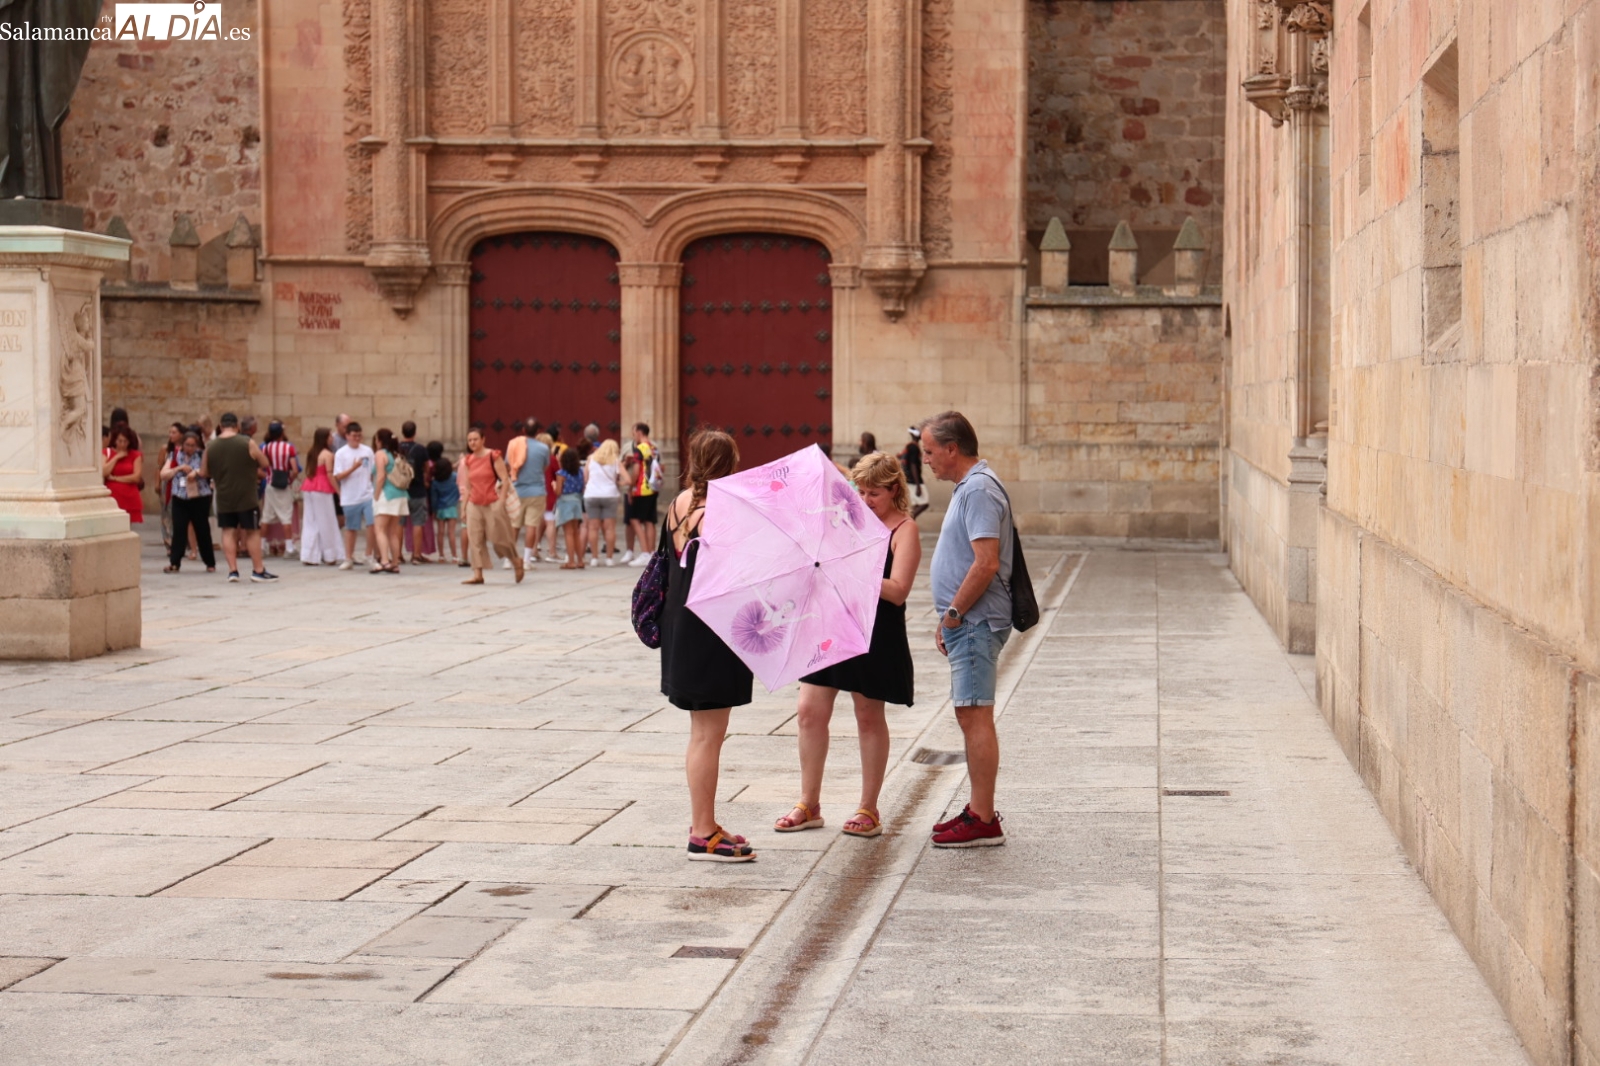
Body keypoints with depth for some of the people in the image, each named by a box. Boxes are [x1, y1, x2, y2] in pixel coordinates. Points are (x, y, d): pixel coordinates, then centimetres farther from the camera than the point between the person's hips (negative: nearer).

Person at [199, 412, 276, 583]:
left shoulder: (211, 447, -1)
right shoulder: (247, 443, -10)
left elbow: (203, 473, 7)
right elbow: (264, 465, -2)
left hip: (223, 498, 3)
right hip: (246, 497, -3)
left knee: (228, 532, 10)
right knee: (252, 532, 6)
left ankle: (232, 570, 6)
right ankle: (258, 570, 10)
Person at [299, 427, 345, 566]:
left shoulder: (311, 453, 12)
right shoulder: (327, 454, -8)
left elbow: (309, 471, 12)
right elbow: (330, 475, -12)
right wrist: (339, 491, -8)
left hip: (308, 488, 6)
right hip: (322, 490, -6)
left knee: (310, 522, 7)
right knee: (326, 522, 0)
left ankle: (309, 556, 4)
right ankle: (329, 556, 3)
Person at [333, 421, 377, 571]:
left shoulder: (367, 451, 5)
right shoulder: (341, 453, -2)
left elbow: (374, 472, 10)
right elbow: (338, 476, -7)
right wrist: (353, 468, -18)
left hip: (368, 495, 1)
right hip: (350, 497, -1)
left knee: (372, 525, -9)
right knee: (351, 528, 9)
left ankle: (371, 555, 5)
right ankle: (348, 558, 19)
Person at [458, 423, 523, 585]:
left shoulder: (493, 456, -7)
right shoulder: (468, 460, 8)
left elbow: (505, 479, -9)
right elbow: (467, 485, 14)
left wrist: (501, 501, -15)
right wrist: (464, 504, 8)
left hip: (492, 503, -5)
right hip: (474, 505, 5)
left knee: (499, 537, 0)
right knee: (475, 539, -2)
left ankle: (517, 561, 24)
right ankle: (478, 574, -2)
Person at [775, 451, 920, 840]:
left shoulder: (904, 530, -7)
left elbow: (898, 591, -17)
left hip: (877, 633, -6)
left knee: (869, 717, 5)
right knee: (810, 711, 3)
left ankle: (869, 810, 17)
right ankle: (809, 806, 13)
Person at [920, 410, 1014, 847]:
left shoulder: (979, 491, -16)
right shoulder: (968, 487, 17)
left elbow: (986, 564, -24)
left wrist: (953, 613, -16)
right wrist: (950, 619, 19)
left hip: (975, 624, -11)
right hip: (967, 625, 11)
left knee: (975, 716, -9)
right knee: (970, 715, 14)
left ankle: (983, 821, -7)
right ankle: (979, 811, 20)